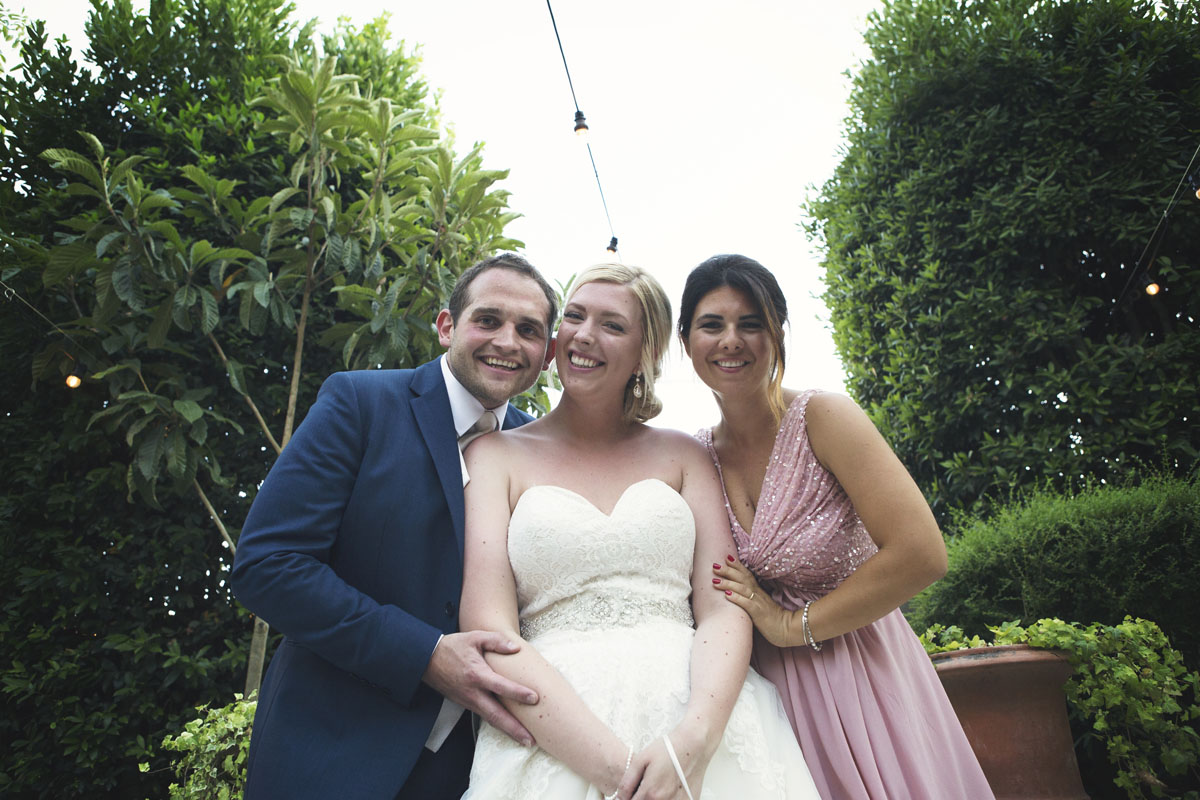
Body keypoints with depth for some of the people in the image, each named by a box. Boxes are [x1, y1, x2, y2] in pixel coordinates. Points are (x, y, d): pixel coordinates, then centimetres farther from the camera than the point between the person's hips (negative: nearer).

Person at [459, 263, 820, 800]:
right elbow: (490, 632, -5)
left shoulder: (682, 454, 11)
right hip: (556, 741, -1)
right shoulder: (497, 454, 5)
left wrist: (693, 741, -17)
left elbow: (724, 608, 1)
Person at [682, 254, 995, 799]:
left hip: (859, 678, -3)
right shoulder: (698, 457, -1)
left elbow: (921, 554, -22)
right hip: (765, 687, 4)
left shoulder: (823, 418, -14)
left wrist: (793, 625, -16)